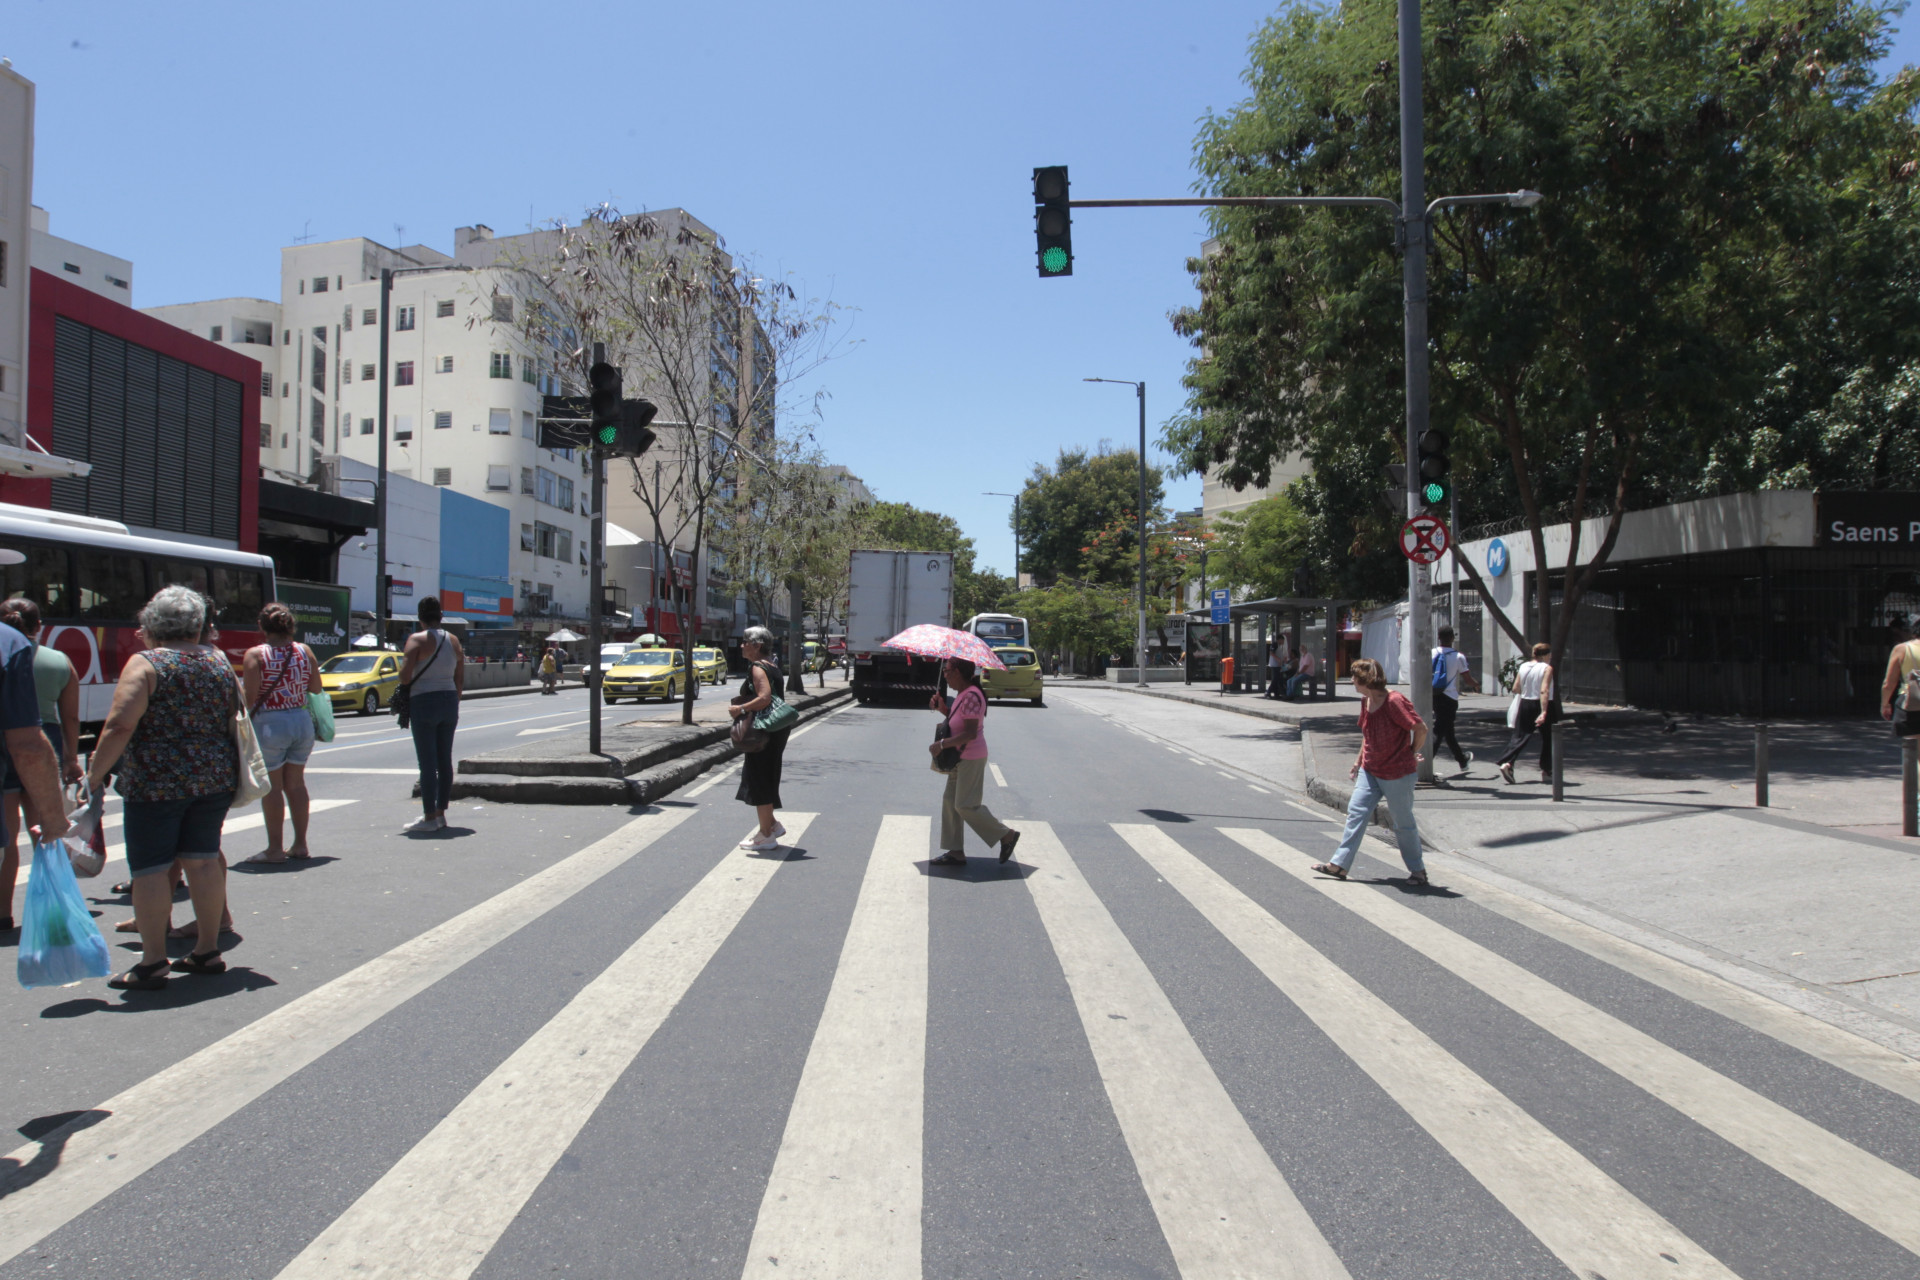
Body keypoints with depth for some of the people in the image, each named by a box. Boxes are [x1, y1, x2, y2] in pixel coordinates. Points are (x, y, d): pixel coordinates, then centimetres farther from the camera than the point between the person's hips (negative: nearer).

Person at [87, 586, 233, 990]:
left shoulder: (145, 664, -9)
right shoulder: (219, 661, 8)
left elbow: (120, 726, -16)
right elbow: (237, 716, 20)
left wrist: (95, 775, -10)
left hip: (155, 784, -6)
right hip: (213, 779, 6)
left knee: (150, 869, 2)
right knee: (202, 861, 12)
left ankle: (152, 964, 5)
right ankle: (208, 951, 18)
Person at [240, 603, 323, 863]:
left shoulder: (256, 655, -10)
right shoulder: (304, 651, 2)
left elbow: (250, 697, -15)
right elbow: (316, 688, 9)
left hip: (270, 724, -5)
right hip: (302, 722, 5)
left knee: (271, 787, 4)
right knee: (296, 784, 14)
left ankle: (274, 849, 9)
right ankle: (300, 845, 19)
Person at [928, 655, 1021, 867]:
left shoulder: (971, 696, -21)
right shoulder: (962, 694, 11)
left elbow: (970, 733, -26)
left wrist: (941, 744, -23)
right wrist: (942, 708, 5)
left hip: (971, 758, -10)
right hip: (961, 757, 10)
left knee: (966, 805, -5)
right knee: (950, 801, 9)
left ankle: (1007, 835, 7)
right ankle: (956, 853, 13)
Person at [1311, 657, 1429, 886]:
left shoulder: (1394, 702, -21)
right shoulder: (1366, 701, 5)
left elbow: (1421, 728, -19)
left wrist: (1413, 754, -7)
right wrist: (1358, 761, 18)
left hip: (1397, 773, -8)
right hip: (1370, 771, 8)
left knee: (1403, 822, 5)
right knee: (1356, 812, 2)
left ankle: (1418, 870, 23)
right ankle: (1340, 864, 5)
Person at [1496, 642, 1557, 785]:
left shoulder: (1523, 667, 3)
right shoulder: (1547, 669, -12)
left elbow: (1515, 689, 4)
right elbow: (1544, 691, -22)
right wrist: (1544, 712, -26)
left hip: (1525, 704, 4)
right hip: (1543, 705, -4)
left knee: (1520, 736, 4)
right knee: (1548, 738, 12)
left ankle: (1506, 762, -17)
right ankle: (1546, 771, 16)